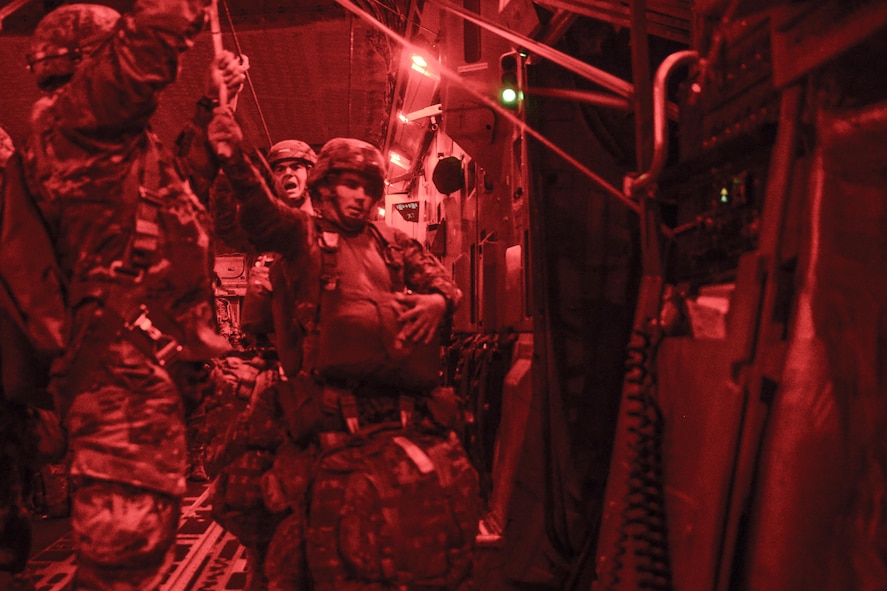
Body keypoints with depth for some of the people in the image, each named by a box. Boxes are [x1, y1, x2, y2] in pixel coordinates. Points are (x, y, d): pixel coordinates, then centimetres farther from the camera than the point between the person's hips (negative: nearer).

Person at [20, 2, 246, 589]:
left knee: (139, 529, 17)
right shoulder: (70, 115, -2)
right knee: (126, 534, -13)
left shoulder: (119, 138, 26)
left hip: (153, 351, 10)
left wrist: (213, 101, 37)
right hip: (124, 357, -10)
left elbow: (182, 171, 43)